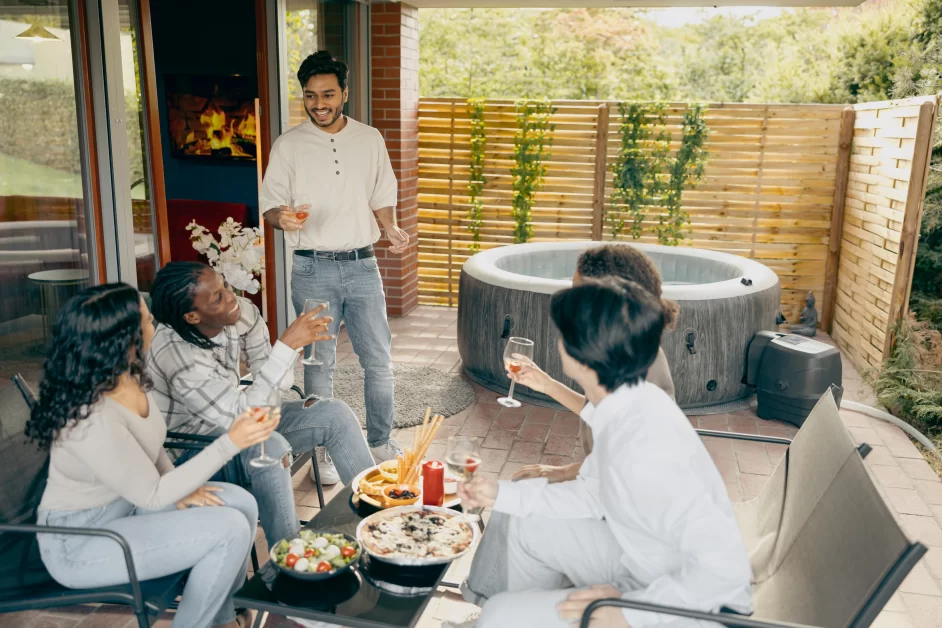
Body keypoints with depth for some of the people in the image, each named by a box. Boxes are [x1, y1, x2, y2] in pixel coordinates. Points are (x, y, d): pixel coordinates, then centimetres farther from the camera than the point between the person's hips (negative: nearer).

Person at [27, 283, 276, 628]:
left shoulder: (128, 377, -8)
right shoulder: (92, 421, -33)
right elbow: (154, 496, -24)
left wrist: (179, 488, -5)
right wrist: (231, 442, -29)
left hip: (129, 502, 8)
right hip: (81, 540, -8)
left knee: (242, 504, -3)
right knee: (230, 529, -18)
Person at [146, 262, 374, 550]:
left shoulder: (243, 313, -15)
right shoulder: (177, 354, -33)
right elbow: (238, 413, -37)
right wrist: (288, 344, -40)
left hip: (230, 418, 7)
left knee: (334, 413, -5)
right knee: (269, 447, -36)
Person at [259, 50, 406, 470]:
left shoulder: (370, 140, 8)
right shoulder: (288, 146, 1)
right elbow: (269, 207, 1)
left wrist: (391, 228, -4)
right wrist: (283, 217, -22)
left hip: (362, 264, 2)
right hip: (313, 268, -2)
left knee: (379, 359, 6)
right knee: (319, 363, 5)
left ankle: (380, 443, 24)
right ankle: (323, 450, 21)